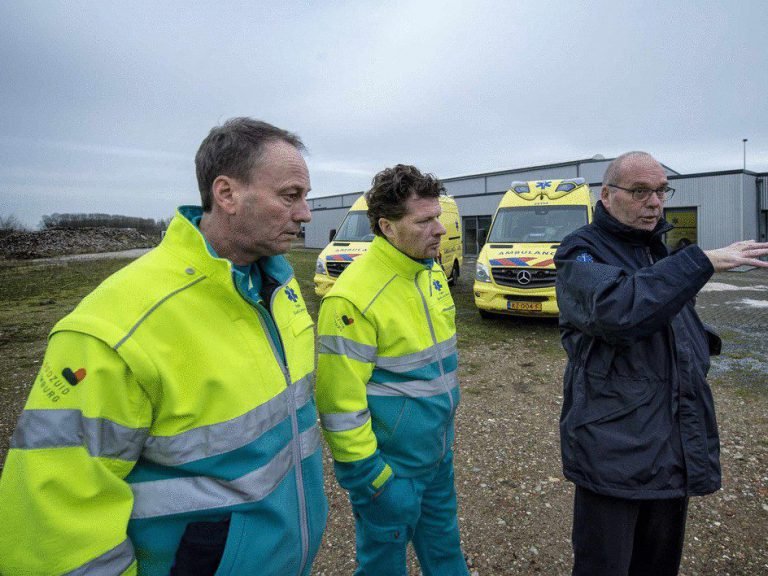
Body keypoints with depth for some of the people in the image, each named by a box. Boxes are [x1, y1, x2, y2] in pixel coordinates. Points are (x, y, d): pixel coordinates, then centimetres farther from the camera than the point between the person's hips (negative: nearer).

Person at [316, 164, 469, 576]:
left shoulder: (431, 271, 0)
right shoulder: (354, 297, -26)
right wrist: (368, 474, -16)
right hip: (391, 463, -7)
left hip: (438, 452, 7)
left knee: (442, 541, 27)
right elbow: (340, 401, -23)